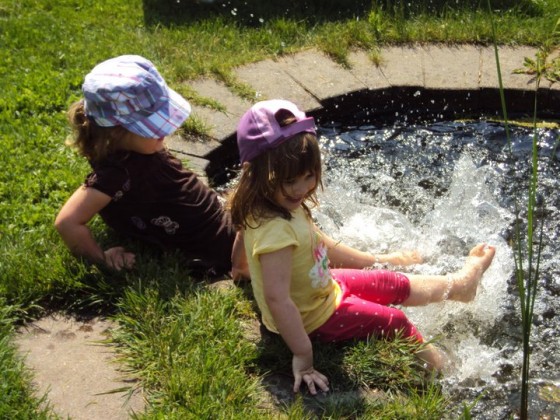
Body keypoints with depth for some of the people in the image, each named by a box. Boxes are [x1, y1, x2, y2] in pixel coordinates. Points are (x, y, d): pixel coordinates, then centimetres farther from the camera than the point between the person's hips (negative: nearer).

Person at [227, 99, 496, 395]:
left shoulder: (285, 205, -9)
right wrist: (302, 356, -38)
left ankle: (459, 283, 46)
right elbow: (277, 298, -41)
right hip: (315, 319, -8)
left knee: (394, 285, 22)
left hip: (322, 289, 8)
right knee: (394, 322, 8)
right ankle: (440, 366, 34)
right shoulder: (276, 230, -39)